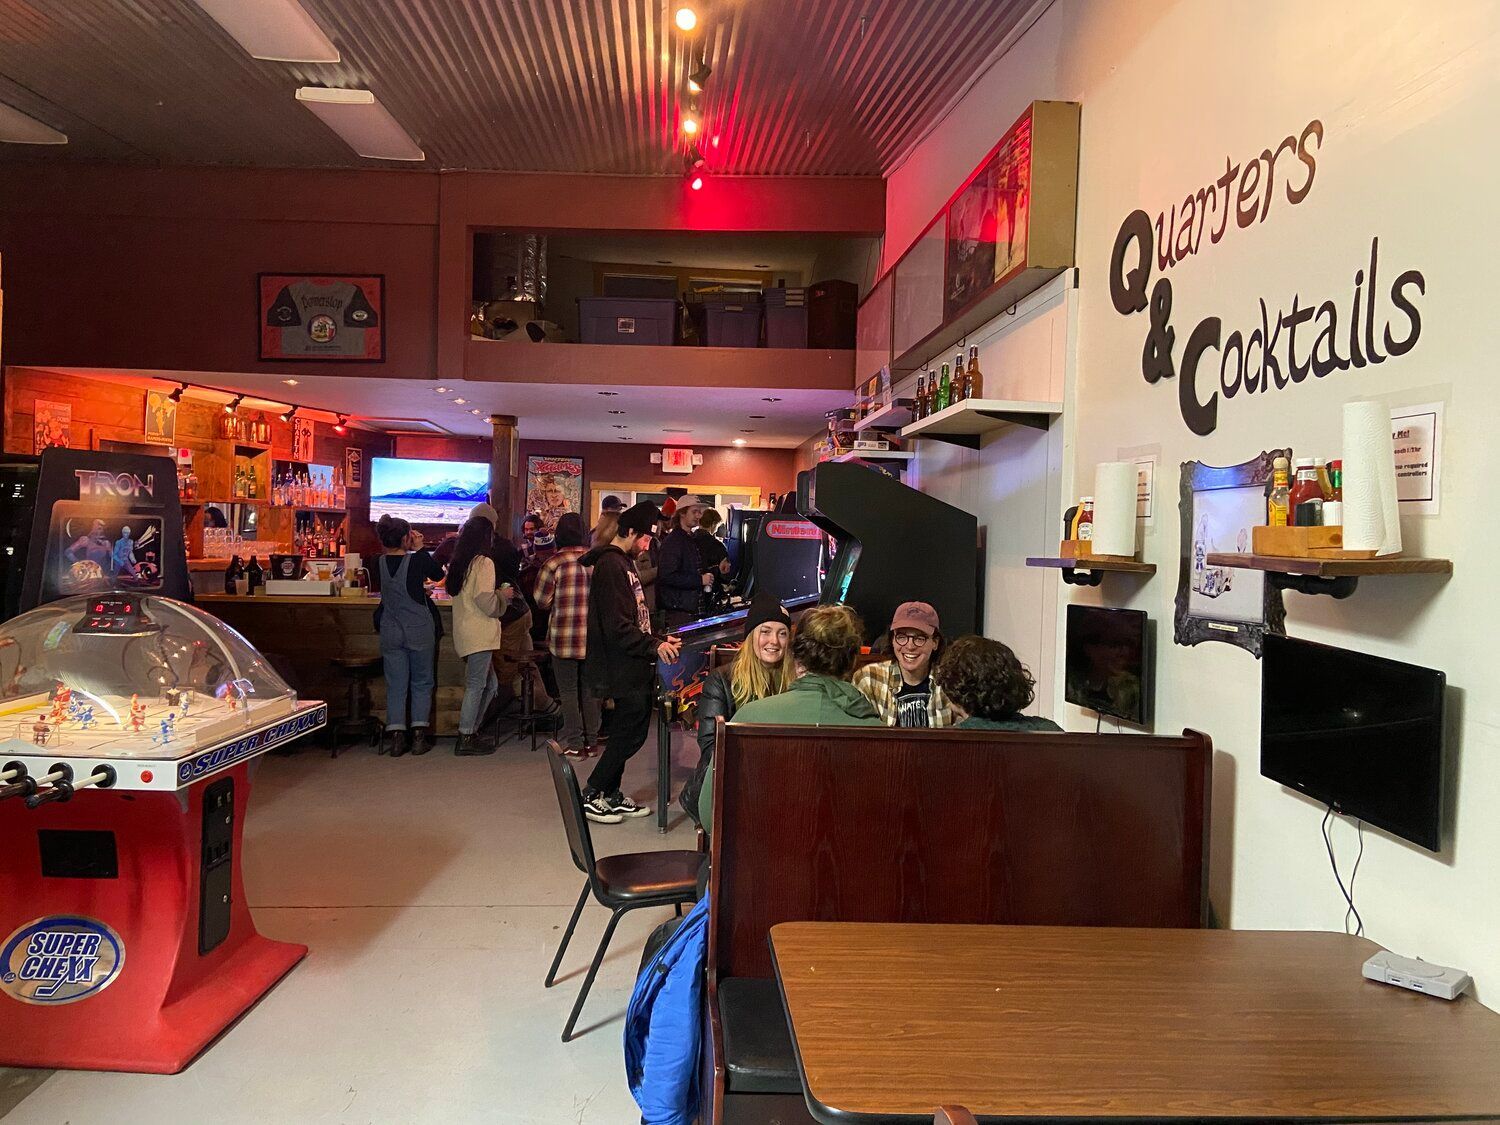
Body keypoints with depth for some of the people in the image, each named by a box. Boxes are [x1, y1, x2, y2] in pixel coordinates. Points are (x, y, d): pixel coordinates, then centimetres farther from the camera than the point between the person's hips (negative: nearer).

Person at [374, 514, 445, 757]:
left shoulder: (379, 563, -4)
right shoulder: (418, 559, -15)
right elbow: (438, 574, 4)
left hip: (391, 632, 3)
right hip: (419, 631, -3)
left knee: (395, 685, 9)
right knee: (422, 683, 10)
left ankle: (395, 737, 7)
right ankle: (419, 736, 9)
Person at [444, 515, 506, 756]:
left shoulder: (459, 562, 15)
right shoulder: (484, 563, -12)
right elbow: (486, 601, -19)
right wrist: (503, 594, 0)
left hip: (464, 632, 9)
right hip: (479, 633, -9)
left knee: (490, 684, 16)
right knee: (476, 685, -4)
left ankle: (471, 731, 19)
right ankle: (466, 739, 0)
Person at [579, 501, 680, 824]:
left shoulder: (624, 563, 16)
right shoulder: (611, 565, -17)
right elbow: (617, 627, -24)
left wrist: (659, 640, 14)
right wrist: (654, 646, -22)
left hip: (631, 667, 10)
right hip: (622, 668, -10)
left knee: (627, 732, 14)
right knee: (631, 733, -4)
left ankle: (610, 794, 24)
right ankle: (591, 796, 5)